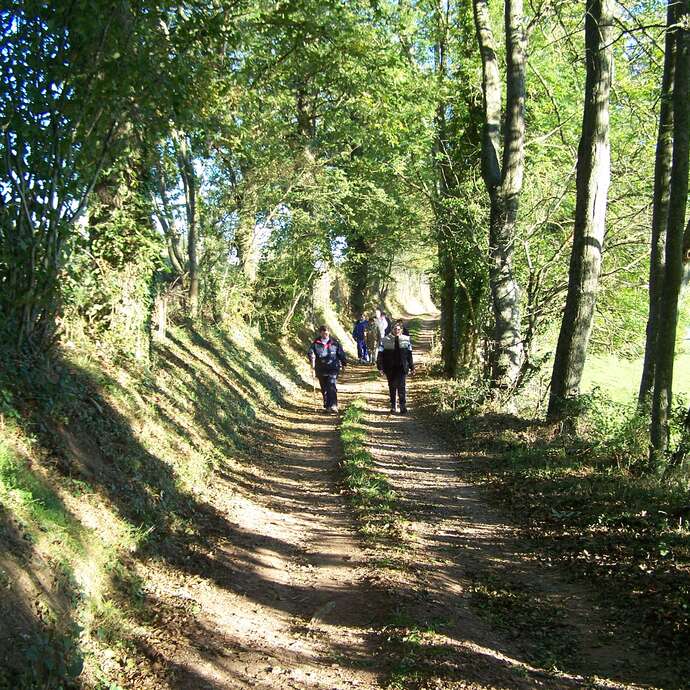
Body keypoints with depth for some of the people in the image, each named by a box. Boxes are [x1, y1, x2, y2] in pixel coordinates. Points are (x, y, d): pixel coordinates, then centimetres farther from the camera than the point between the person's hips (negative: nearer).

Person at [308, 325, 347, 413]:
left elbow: (341, 354, 12)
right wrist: (312, 357, -29)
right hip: (321, 370, 2)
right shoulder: (316, 344, 4)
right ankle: (327, 405, 26)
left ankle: (333, 405, -18)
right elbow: (310, 351, -8)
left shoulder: (334, 343, 4)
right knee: (324, 388, 11)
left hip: (333, 368, -2)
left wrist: (343, 364, 15)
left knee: (332, 387, -15)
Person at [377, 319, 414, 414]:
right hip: (390, 369, 1)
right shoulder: (385, 340, -2)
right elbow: (380, 355, 0)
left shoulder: (406, 340, 3)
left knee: (401, 387, -8)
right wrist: (380, 368, -6)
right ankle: (392, 406, 22)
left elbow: (409, 355, 10)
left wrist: (412, 368, 11)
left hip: (402, 368, 0)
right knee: (392, 387, 10)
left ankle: (403, 407, -4)